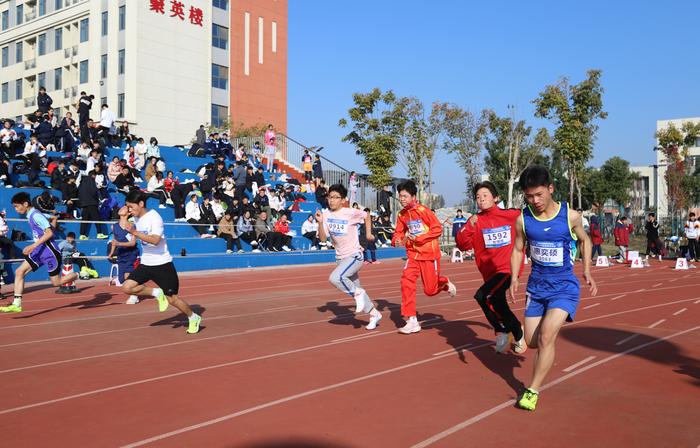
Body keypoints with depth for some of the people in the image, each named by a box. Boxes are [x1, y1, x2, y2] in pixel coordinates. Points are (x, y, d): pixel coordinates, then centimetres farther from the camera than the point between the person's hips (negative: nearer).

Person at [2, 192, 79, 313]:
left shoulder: (36, 215, -17)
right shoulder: (30, 216, 11)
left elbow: (49, 233, -24)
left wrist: (33, 246, -27)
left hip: (49, 251, -9)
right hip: (39, 251, 9)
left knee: (56, 282, -1)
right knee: (19, 272, -3)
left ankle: (78, 276, 22)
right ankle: (17, 304, -2)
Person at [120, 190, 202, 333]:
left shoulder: (154, 217, -18)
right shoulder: (136, 219, 5)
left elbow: (155, 240, -34)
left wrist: (134, 232, -37)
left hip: (162, 264, -7)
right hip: (145, 264, 7)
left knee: (172, 299, 0)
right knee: (127, 287, -13)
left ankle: (194, 318, 23)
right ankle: (157, 293, 6)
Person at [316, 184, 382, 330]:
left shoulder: (351, 213, -13)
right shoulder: (326, 215, -2)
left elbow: (366, 216, 6)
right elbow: (323, 239, -6)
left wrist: (368, 233, 2)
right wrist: (320, 223, -19)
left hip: (354, 256, -6)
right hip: (340, 258, 6)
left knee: (334, 278, -29)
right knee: (355, 290, 14)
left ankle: (358, 293, -6)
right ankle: (374, 314, 32)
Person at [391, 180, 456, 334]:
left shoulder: (423, 210, -15)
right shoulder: (402, 215, 2)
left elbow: (438, 229, -14)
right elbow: (399, 232, 10)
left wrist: (419, 238, -21)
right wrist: (396, 240, -13)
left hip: (429, 254, -4)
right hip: (413, 253, 4)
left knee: (430, 290, 1)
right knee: (406, 281, -16)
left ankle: (445, 282, 38)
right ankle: (412, 321, -11)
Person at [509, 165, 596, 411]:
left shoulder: (570, 216, -11)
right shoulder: (523, 219, -7)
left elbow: (585, 240, 8)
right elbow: (518, 249, 7)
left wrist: (587, 271, 1)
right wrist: (514, 277, -6)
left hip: (564, 287, -3)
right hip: (537, 286, 4)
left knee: (546, 337, -19)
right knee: (532, 342, 10)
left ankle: (533, 390, -5)